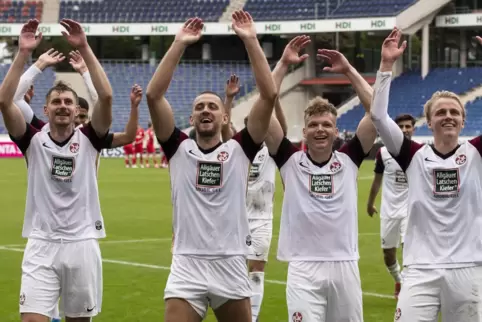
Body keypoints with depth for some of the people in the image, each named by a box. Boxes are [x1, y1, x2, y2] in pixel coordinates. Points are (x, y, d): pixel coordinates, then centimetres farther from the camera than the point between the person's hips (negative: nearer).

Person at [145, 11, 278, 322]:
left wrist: (251, 41, -5)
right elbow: (153, 95, -2)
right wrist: (179, 44, -4)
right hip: (187, 265, -1)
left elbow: (269, 96, -3)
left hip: (231, 266, 1)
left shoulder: (240, 149, 6)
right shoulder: (179, 149, 7)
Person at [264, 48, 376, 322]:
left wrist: (349, 70, -2)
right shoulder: (291, 161, 2)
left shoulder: (349, 160, 5)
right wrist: (284, 67, -7)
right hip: (303, 268, -2)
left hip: (345, 266, 2)